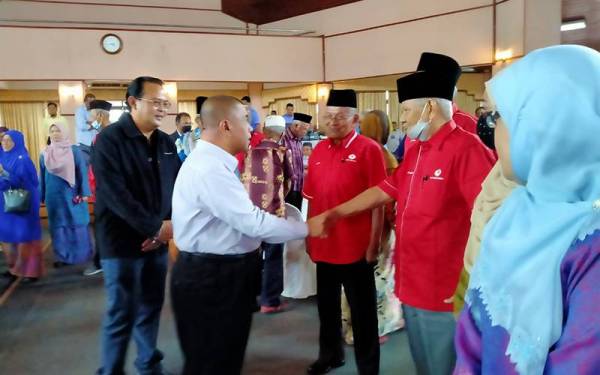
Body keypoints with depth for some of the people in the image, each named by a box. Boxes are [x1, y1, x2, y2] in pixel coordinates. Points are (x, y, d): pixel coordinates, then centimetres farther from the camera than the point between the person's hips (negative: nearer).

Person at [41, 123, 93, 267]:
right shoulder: (44, 154, 7)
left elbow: (82, 172, -5)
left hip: (72, 194, -3)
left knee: (77, 223, 3)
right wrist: (41, 196, 9)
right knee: (58, 225, 8)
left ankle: (82, 255, 14)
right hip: (53, 195, 3)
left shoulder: (74, 150, -3)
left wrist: (84, 193, -10)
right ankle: (62, 256, 17)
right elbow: (42, 177, 11)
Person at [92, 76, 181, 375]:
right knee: (122, 314, 2)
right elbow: (115, 194, -20)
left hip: (157, 241, 6)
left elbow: (178, 187, 7)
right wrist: (155, 227, -20)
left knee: (151, 307, 15)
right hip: (123, 242, -5)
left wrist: (170, 224, -9)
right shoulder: (110, 139, -11)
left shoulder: (166, 143, 8)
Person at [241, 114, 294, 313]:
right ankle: (270, 301, 11)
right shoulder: (283, 152, -4)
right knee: (273, 256, 7)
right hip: (274, 209, -3)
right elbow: (288, 181, 7)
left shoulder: (251, 151, 3)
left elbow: (244, 179, 9)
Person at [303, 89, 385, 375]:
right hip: (324, 245, 6)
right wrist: (308, 237, 12)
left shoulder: (369, 149, -9)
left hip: (356, 247, -5)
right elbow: (313, 199, 12)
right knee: (327, 304, 20)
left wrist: (374, 244, -11)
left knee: (362, 309, 9)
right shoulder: (318, 151, 6)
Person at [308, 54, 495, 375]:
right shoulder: (414, 151, 9)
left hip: (445, 293, -8)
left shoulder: (466, 149, -19)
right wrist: (331, 215, 18)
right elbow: (383, 191, 17)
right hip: (411, 286, 8)